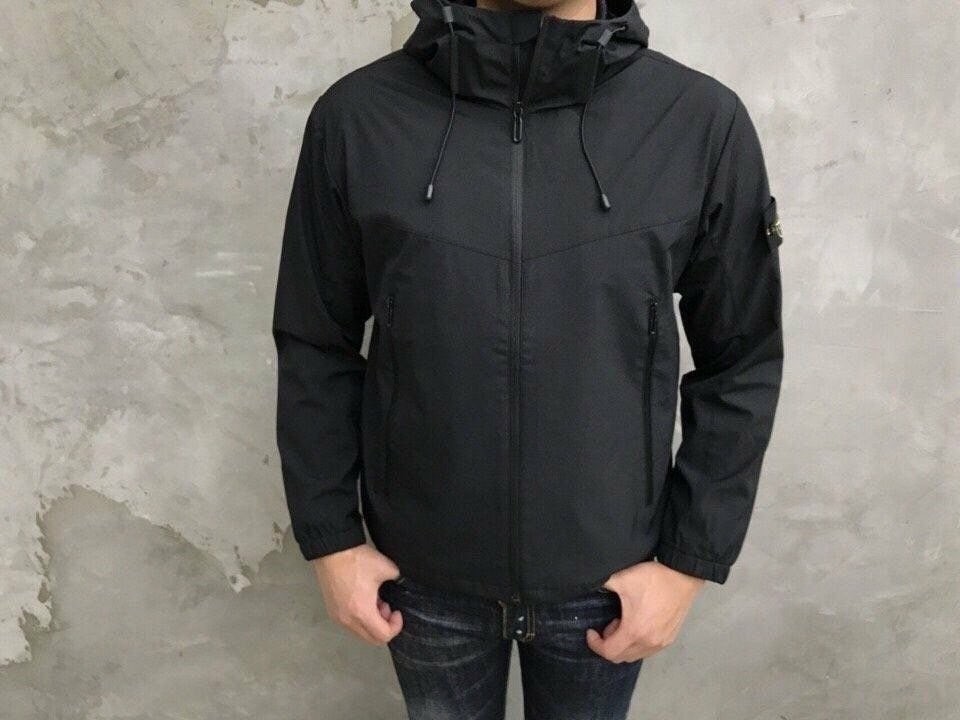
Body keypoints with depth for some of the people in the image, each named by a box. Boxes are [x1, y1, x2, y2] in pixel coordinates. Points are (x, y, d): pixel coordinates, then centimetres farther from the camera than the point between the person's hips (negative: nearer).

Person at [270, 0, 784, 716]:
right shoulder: (357, 118, -12)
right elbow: (316, 348, -3)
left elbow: (741, 366, -5)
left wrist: (690, 557, -5)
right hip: (426, 572, 1)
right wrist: (331, 536, -2)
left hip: (607, 573, 0)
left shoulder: (704, 123, -13)